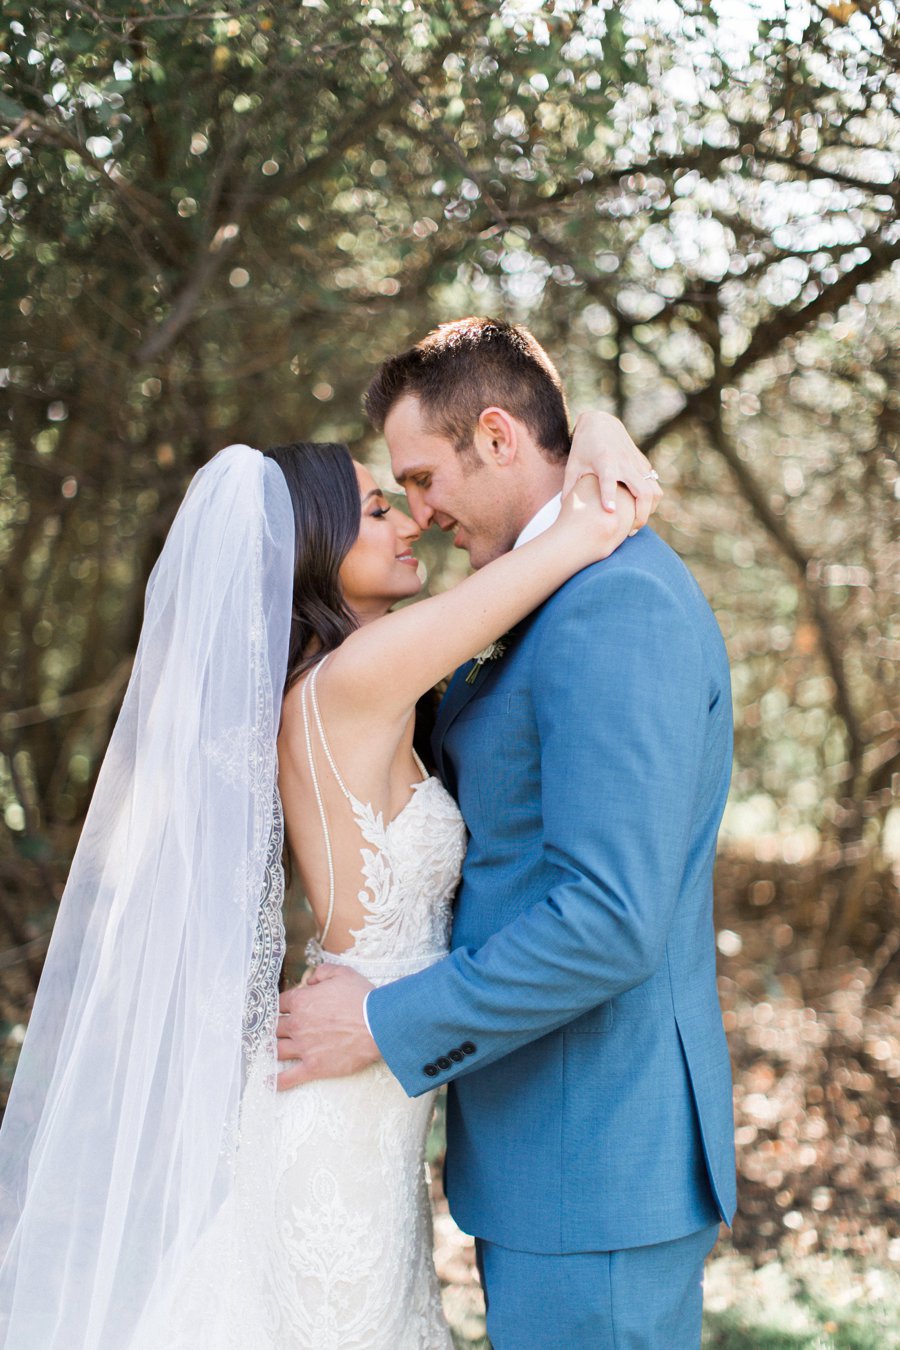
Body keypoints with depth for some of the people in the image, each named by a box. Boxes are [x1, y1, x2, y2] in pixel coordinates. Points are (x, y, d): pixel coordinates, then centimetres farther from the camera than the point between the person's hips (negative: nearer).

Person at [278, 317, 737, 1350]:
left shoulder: (619, 606, -21)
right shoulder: (568, 599, 13)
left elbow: (611, 920, -27)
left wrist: (385, 1024, -18)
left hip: (596, 1162, -10)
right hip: (555, 1146, 10)